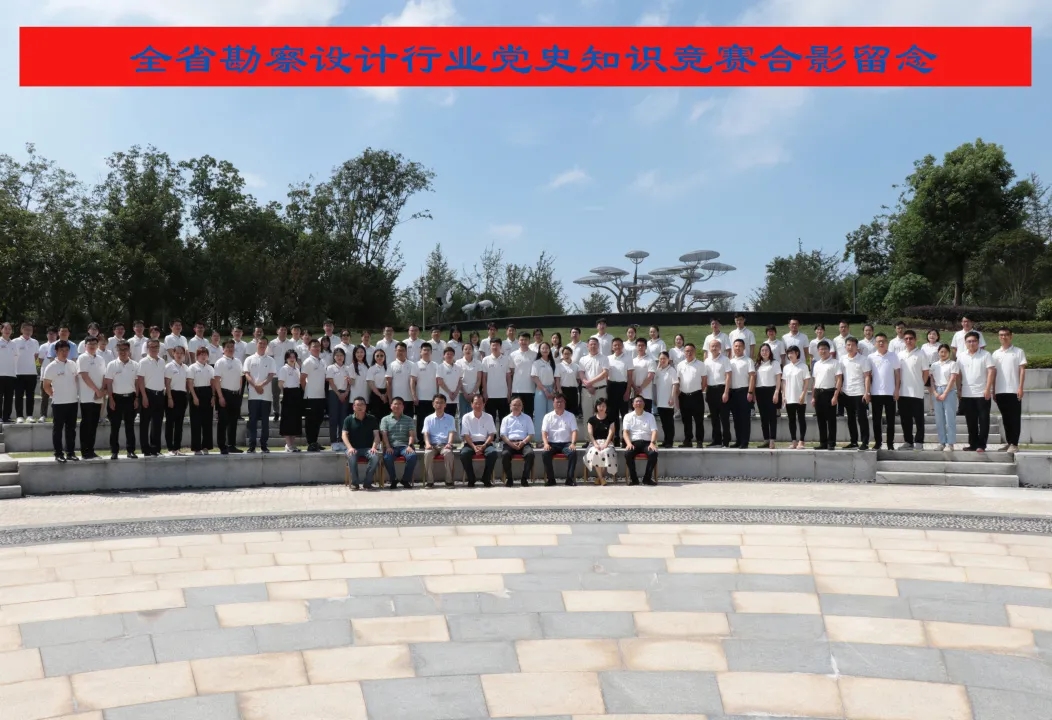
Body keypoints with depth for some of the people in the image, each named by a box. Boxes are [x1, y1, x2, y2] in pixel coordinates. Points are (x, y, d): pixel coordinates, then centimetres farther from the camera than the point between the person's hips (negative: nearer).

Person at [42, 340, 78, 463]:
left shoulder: (73, 364, 6)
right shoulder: (51, 367, -7)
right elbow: (46, 386, -3)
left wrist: (76, 393, 8)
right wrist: (55, 396, -2)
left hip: (73, 401, 4)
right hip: (58, 403, -4)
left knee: (71, 428, 9)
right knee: (58, 429, 2)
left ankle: (70, 452, 15)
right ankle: (58, 453, 6)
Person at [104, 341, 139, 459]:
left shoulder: (135, 365, 4)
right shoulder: (112, 365, -1)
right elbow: (108, 383, -2)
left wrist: (137, 399, 0)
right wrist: (111, 400, -7)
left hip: (130, 397, 1)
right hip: (117, 397, -1)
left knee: (130, 425, 6)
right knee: (115, 426, 2)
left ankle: (130, 450, 10)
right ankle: (114, 451, 7)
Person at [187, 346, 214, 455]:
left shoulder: (210, 368, 11)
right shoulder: (193, 368, -1)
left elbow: (213, 383, 10)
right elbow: (190, 383, -5)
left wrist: (213, 397, 1)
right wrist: (194, 397, -13)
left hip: (207, 394, 4)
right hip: (197, 393, -4)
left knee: (207, 421, 5)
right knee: (196, 422, -3)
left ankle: (206, 446, 12)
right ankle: (196, 447, 1)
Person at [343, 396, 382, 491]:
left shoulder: (372, 419, 9)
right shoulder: (348, 419, 6)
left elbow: (376, 435, 3)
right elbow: (344, 435, -3)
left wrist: (374, 447, -16)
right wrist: (350, 447, -20)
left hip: (368, 448, 1)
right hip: (354, 448, -1)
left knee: (376, 456, -32)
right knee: (351, 456, -36)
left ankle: (367, 482, -19)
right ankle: (355, 482, -20)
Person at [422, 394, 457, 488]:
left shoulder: (450, 418, 14)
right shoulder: (428, 419, 14)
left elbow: (452, 432, 1)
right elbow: (426, 433, 2)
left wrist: (449, 443, -20)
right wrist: (427, 443, -19)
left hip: (444, 444, 0)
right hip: (433, 444, 1)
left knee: (448, 453, -36)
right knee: (428, 453, -34)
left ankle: (449, 480, -27)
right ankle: (429, 481, -27)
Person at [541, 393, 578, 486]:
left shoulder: (570, 416, 10)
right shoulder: (548, 416, 10)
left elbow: (574, 431, 0)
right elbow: (544, 432, 1)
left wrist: (573, 443, -19)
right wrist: (546, 443, -18)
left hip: (566, 443, 0)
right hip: (552, 443, 0)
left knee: (573, 452, -33)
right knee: (544, 453, -31)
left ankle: (570, 478, -23)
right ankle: (550, 479, -21)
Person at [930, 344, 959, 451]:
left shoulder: (953, 364, 1)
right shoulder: (934, 365, 13)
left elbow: (952, 380, -6)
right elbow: (932, 380, 9)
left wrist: (944, 394, -12)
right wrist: (934, 392, -6)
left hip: (949, 391, -4)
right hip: (936, 392, 4)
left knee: (950, 418, -5)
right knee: (939, 419, 5)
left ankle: (950, 443, -3)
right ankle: (942, 442, 10)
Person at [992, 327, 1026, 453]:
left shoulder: (1018, 352, 1)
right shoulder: (996, 354, 11)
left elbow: (1022, 370, -3)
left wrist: (1020, 388, -12)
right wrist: (993, 391, 9)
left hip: (1014, 390, -4)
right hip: (1000, 391, 4)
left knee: (1015, 418, -2)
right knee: (1005, 418, 9)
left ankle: (1014, 444, -1)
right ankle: (1008, 442, 16)